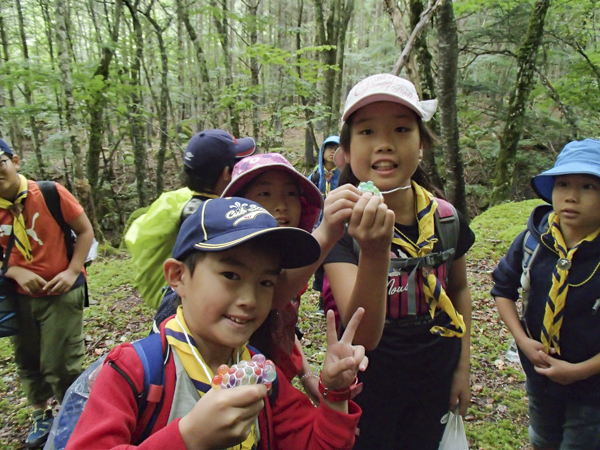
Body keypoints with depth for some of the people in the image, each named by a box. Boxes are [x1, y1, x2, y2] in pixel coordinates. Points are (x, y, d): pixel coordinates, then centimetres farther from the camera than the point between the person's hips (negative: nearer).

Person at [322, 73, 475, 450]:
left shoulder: (445, 217, -11)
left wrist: (463, 365, 6)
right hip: (367, 389, -3)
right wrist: (375, 252, -47)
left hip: (435, 387, 4)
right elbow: (364, 336, -32)